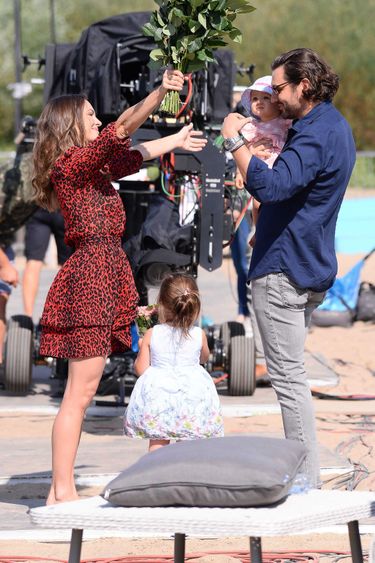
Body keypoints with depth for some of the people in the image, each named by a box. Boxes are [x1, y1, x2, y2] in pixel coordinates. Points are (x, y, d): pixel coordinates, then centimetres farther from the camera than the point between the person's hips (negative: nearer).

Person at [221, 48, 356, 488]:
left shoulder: (317, 135, -20)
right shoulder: (334, 126, 14)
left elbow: (271, 187, -33)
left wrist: (236, 143, -23)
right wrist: (267, 154, 15)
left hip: (284, 269, -11)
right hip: (311, 269, 11)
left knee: (287, 374, -8)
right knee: (290, 372, 19)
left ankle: (306, 480, -7)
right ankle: (304, 474, 23)